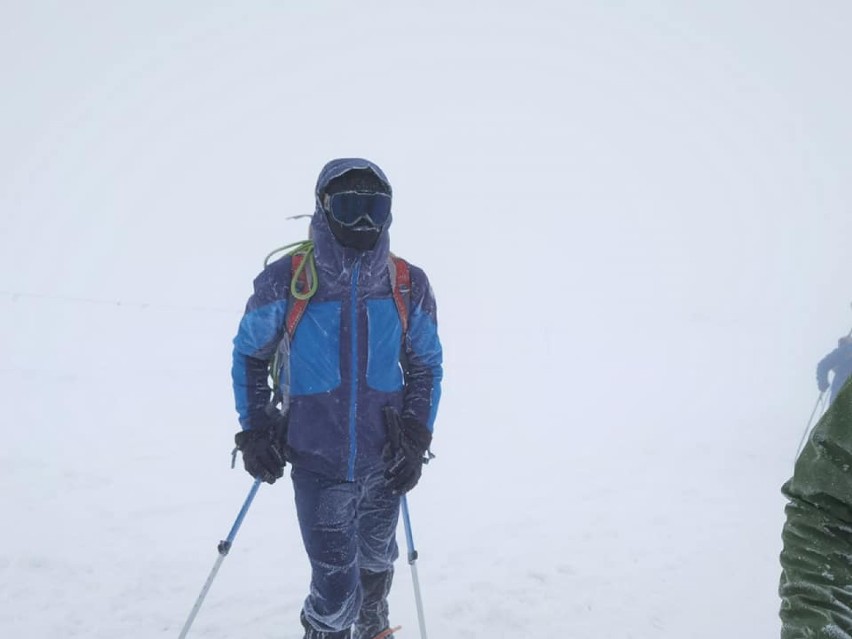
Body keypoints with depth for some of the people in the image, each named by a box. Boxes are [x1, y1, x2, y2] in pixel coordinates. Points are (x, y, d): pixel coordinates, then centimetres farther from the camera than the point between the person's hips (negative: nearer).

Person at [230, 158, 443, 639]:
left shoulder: (410, 286, -3)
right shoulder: (286, 281, -10)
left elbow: (427, 365, 8)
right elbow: (249, 354, 4)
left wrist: (417, 438, -1)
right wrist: (255, 432, -1)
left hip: (385, 462, 3)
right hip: (317, 462, -2)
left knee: (376, 557, 23)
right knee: (335, 587, -5)